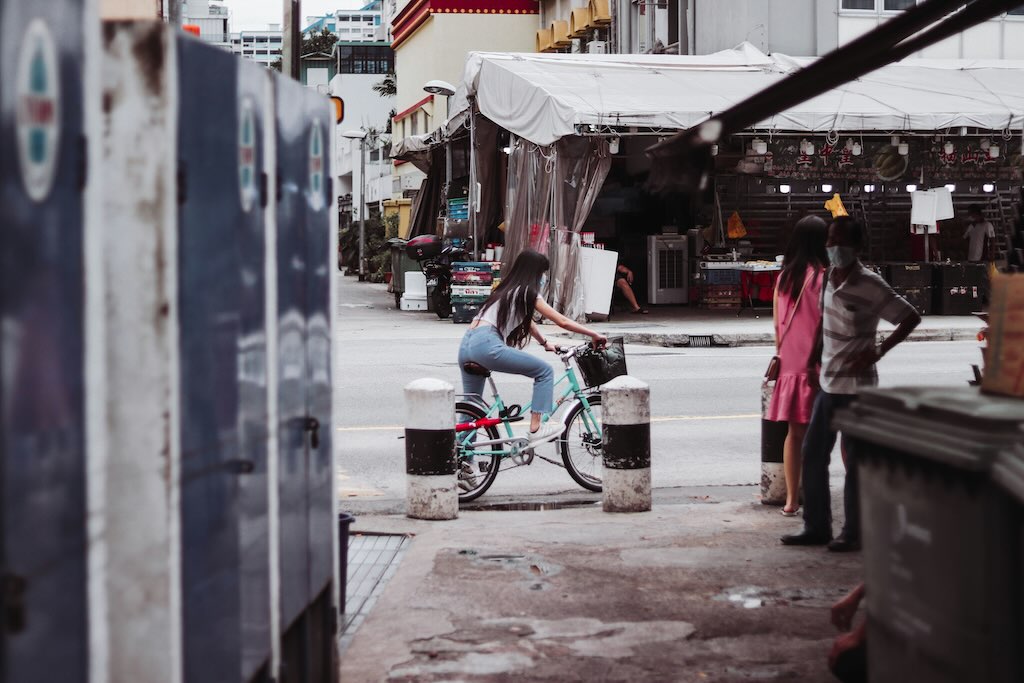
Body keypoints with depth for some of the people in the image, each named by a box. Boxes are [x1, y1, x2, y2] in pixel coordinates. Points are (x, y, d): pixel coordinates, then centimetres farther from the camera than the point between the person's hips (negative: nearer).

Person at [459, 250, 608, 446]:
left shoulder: (508, 290, 28)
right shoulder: (528, 292, 4)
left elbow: (527, 322, 42)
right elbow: (563, 322, 3)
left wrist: (546, 343, 47)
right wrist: (594, 335, 10)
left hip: (466, 345, 9)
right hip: (486, 344, -9)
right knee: (544, 371, 2)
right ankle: (536, 429, -4)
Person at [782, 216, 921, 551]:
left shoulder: (870, 286, -17)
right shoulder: (830, 278, 5)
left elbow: (911, 317, -13)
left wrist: (877, 351, -17)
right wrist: (814, 358, 16)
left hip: (855, 387, -8)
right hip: (829, 383, 8)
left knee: (855, 461, 1)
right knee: (812, 455, 10)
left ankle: (854, 533, 10)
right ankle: (816, 527, 20)